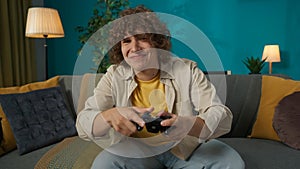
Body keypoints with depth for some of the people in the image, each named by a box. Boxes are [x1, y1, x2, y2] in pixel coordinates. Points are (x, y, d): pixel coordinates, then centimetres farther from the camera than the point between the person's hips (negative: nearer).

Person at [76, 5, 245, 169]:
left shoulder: (187, 70, -11)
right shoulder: (114, 77, -8)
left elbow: (222, 117, -20)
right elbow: (84, 125, -14)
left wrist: (189, 124, -43)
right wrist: (110, 116, -38)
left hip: (187, 147, 1)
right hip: (135, 150, 0)